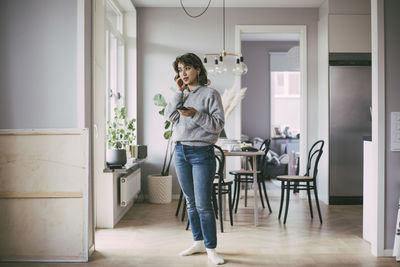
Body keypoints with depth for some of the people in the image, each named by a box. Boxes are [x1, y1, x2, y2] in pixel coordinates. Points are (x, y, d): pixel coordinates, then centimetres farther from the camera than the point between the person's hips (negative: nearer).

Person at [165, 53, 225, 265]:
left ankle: (211, 250, 4)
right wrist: (180, 92, -2)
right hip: (180, 152, 6)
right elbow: (169, 115, 1)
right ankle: (199, 242, 27)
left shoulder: (210, 94, -4)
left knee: (203, 205, -7)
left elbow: (218, 124, -9)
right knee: (191, 202, 13)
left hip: (202, 153, -6)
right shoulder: (181, 95, 14)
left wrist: (196, 114, -20)